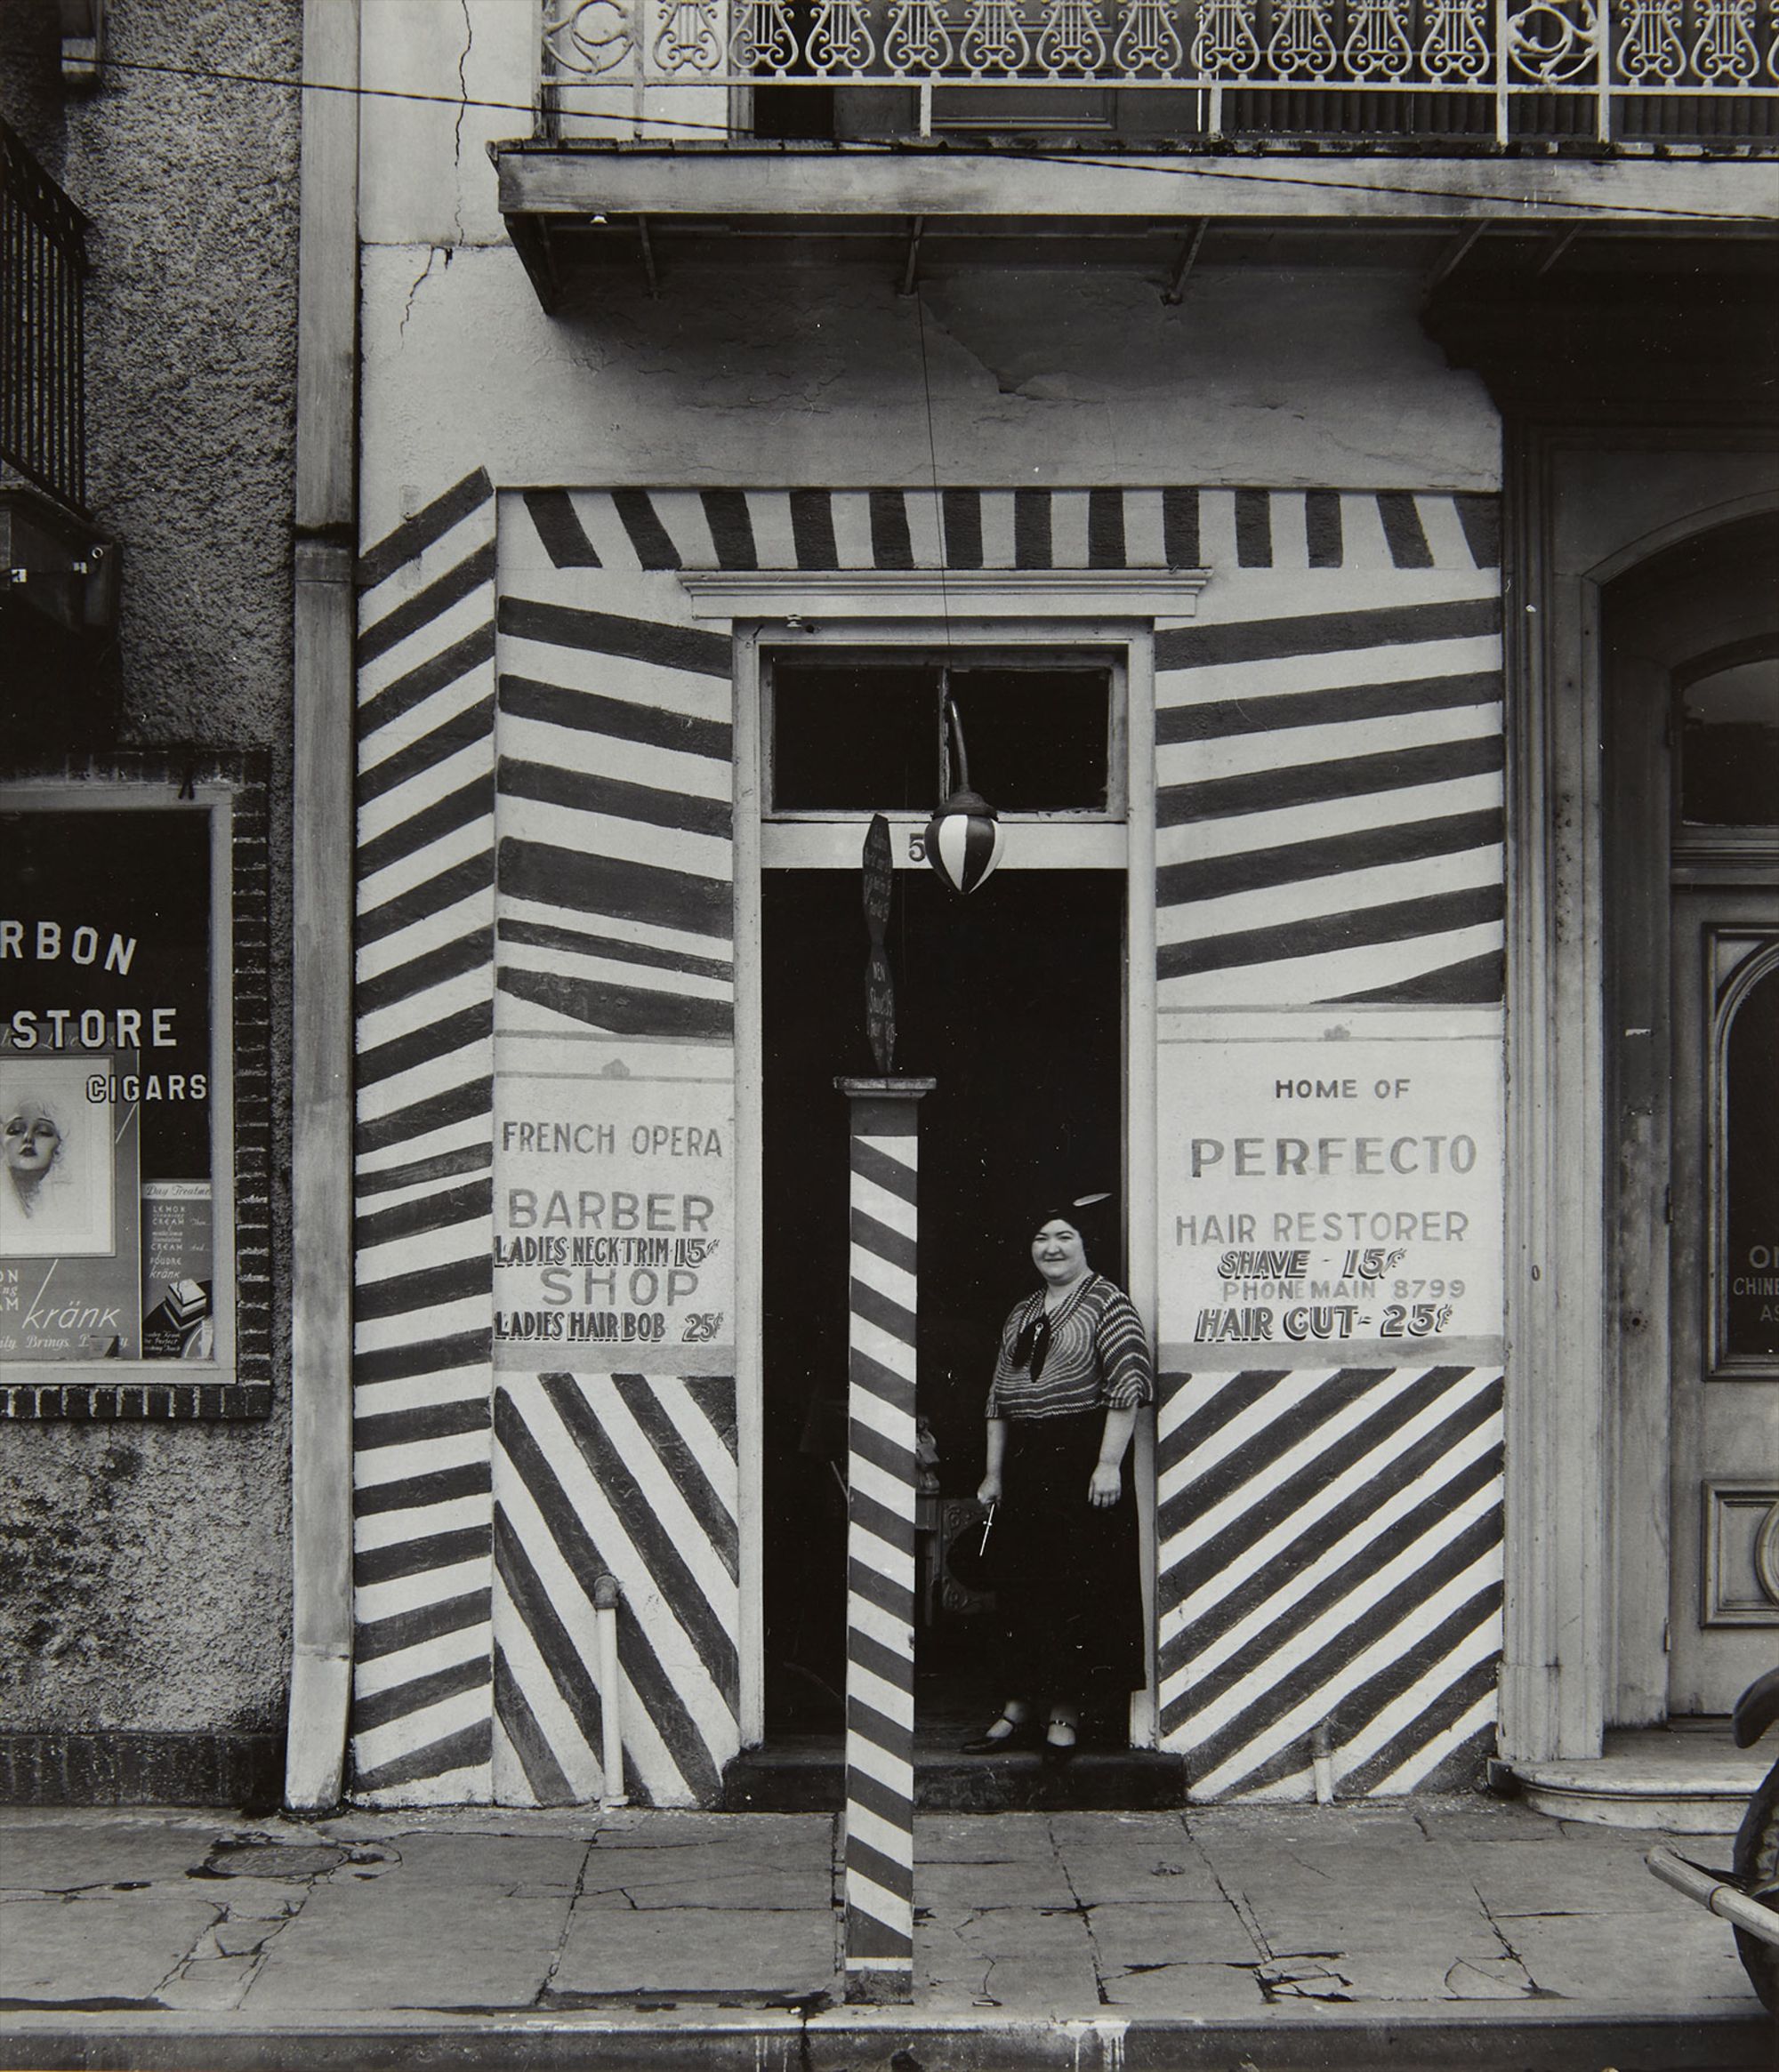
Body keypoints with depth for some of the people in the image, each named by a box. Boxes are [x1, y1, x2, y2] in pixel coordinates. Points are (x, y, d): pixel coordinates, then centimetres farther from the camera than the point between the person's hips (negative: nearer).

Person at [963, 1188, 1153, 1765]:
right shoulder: (1021, 1315, 17)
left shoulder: (1106, 1302, -5)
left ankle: (1065, 1714, 5)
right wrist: (994, 1473, 14)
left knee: (1074, 1588, -3)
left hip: (1080, 1458, -7)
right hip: (1024, 1465, 7)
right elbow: (999, 1397, 19)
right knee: (1018, 1588, 7)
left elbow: (1130, 1382, -13)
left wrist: (1108, 1463, -18)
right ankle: (1020, 1707, 15)